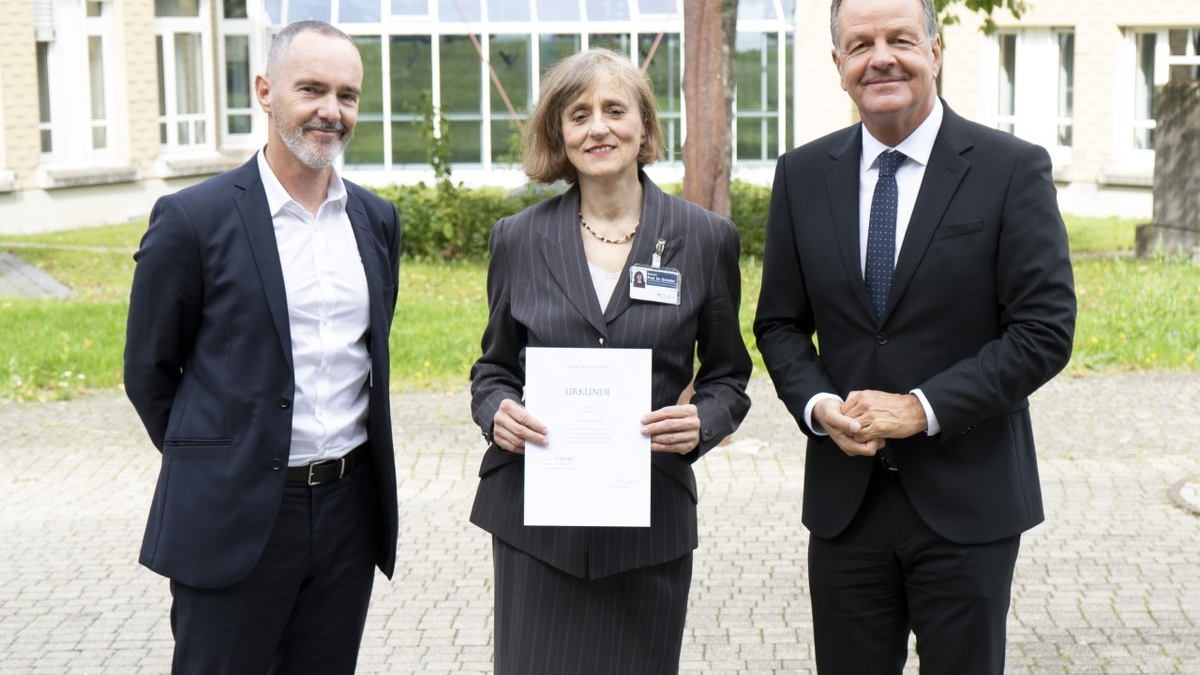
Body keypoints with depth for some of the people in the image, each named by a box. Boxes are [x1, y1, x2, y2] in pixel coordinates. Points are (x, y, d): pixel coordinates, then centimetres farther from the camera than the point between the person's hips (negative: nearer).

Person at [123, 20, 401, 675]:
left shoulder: (377, 219, 7)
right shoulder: (192, 219, -9)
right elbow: (148, 370, -1)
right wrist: (210, 462, 7)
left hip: (350, 506, 5)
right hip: (235, 516, -4)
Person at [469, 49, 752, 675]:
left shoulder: (707, 239, 2)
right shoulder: (517, 239, 5)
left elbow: (727, 376, 9)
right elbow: (494, 367, 13)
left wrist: (702, 422, -12)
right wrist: (496, 411, -9)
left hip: (652, 516, 0)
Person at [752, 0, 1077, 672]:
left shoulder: (1013, 169, -6)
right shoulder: (802, 176, 5)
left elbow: (1045, 331, -10)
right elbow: (780, 323, 10)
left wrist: (921, 408, -17)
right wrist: (818, 405, -9)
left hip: (967, 499, -2)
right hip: (844, 497, 3)